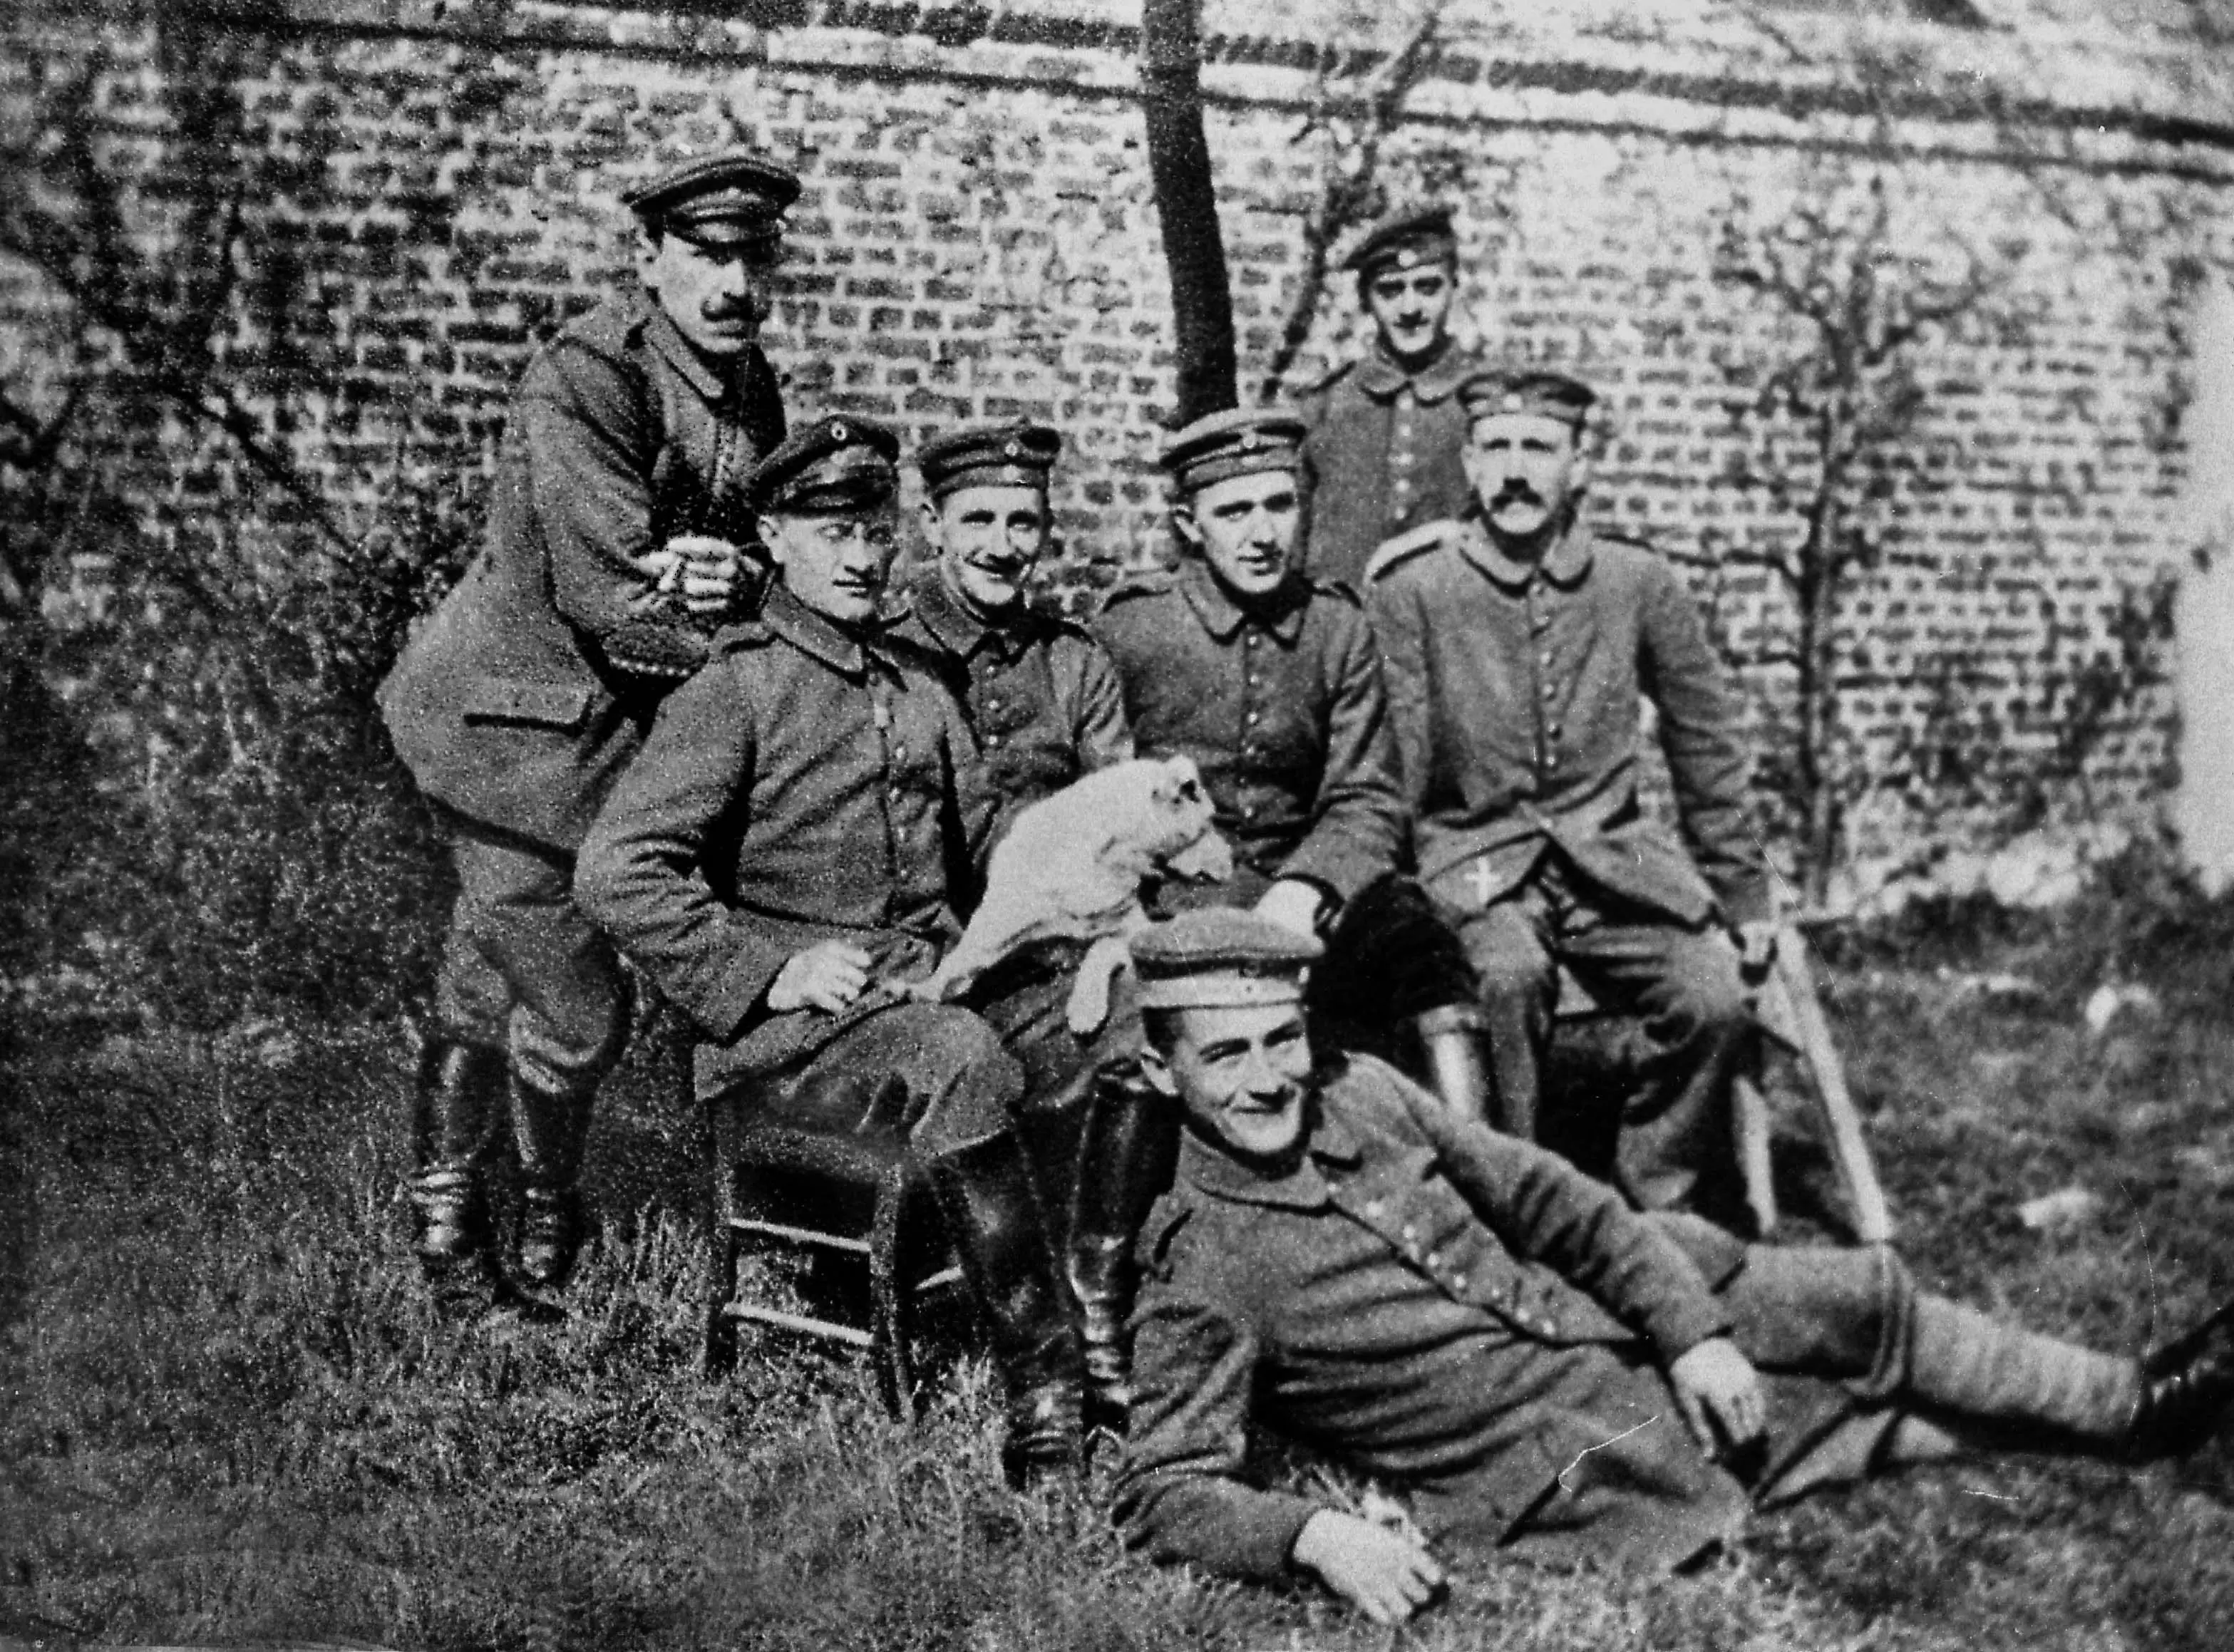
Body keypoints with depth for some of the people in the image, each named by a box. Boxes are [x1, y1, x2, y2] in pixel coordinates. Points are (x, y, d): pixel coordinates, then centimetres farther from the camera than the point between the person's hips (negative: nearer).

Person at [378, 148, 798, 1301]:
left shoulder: (751, 392, 5)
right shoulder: (584, 377, -20)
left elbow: (780, 558, 3)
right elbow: (605, 594, -25)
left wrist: (731, 577, -21)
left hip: (614, 724, 7)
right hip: (515, 719, -7)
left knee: (486, 986, 20)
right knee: (577, 1009, 0)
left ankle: (446, 1196, 37)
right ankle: (547, 1203, 26)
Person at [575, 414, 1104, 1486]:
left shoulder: (919, 681, 19)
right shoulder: (734, 691, -4)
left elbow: (982, 839, 26)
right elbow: (615, 872, -13)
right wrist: (767, 971, -17)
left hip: (939, 974, 7)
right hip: (790, 1023, -6)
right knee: (958, 1059, -36)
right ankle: (1044, 1394, -32)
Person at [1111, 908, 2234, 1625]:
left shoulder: (1359, 1094, 0)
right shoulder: (1198, 1278, -17)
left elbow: (1552, 1201, 4)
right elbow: (1162, 1492, -18)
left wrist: (1692, 1334, -5)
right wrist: (1315, 1535, -36)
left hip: (1634, 1342, 6)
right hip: (1565, 1476, -6)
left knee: (1870, 1308, 2)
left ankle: (2134, 1405, 23)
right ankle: (2137, 1411, 12)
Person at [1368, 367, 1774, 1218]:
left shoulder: (1639, 583, 3)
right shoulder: (1409, 586, -4)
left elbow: (1708, 749, 11)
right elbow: (1390, 768, -3)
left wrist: (1744, 899, 13)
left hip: (1611, 851, 3)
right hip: (1473, 855, -3)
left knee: (1714, 1000, -21)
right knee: (1510, 974, -34)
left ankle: (1652, 1217, -1)